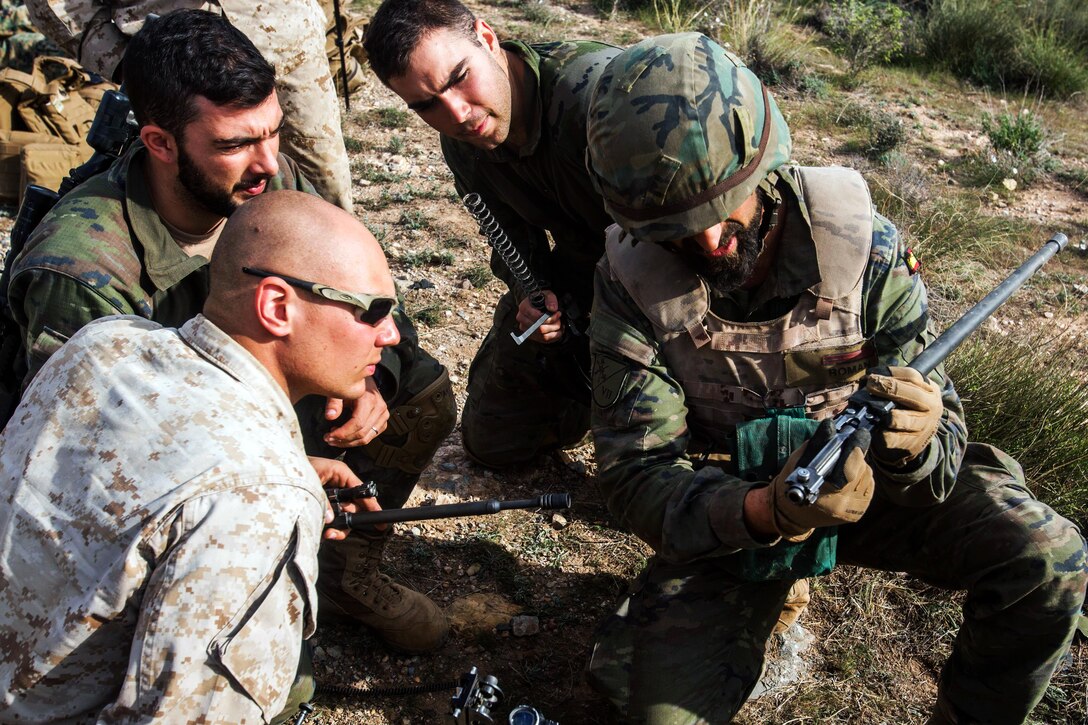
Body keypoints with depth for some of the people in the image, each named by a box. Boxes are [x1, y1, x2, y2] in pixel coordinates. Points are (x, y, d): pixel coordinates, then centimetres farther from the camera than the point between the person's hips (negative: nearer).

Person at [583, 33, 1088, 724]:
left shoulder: (863, 245, -19)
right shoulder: (632, 283, -20)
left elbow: (939, 422, -13)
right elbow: (638, 474, -21)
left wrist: (919, 443, -39)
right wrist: (760, 512, -41)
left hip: (863, 479, 1)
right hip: (730, 511, 0)